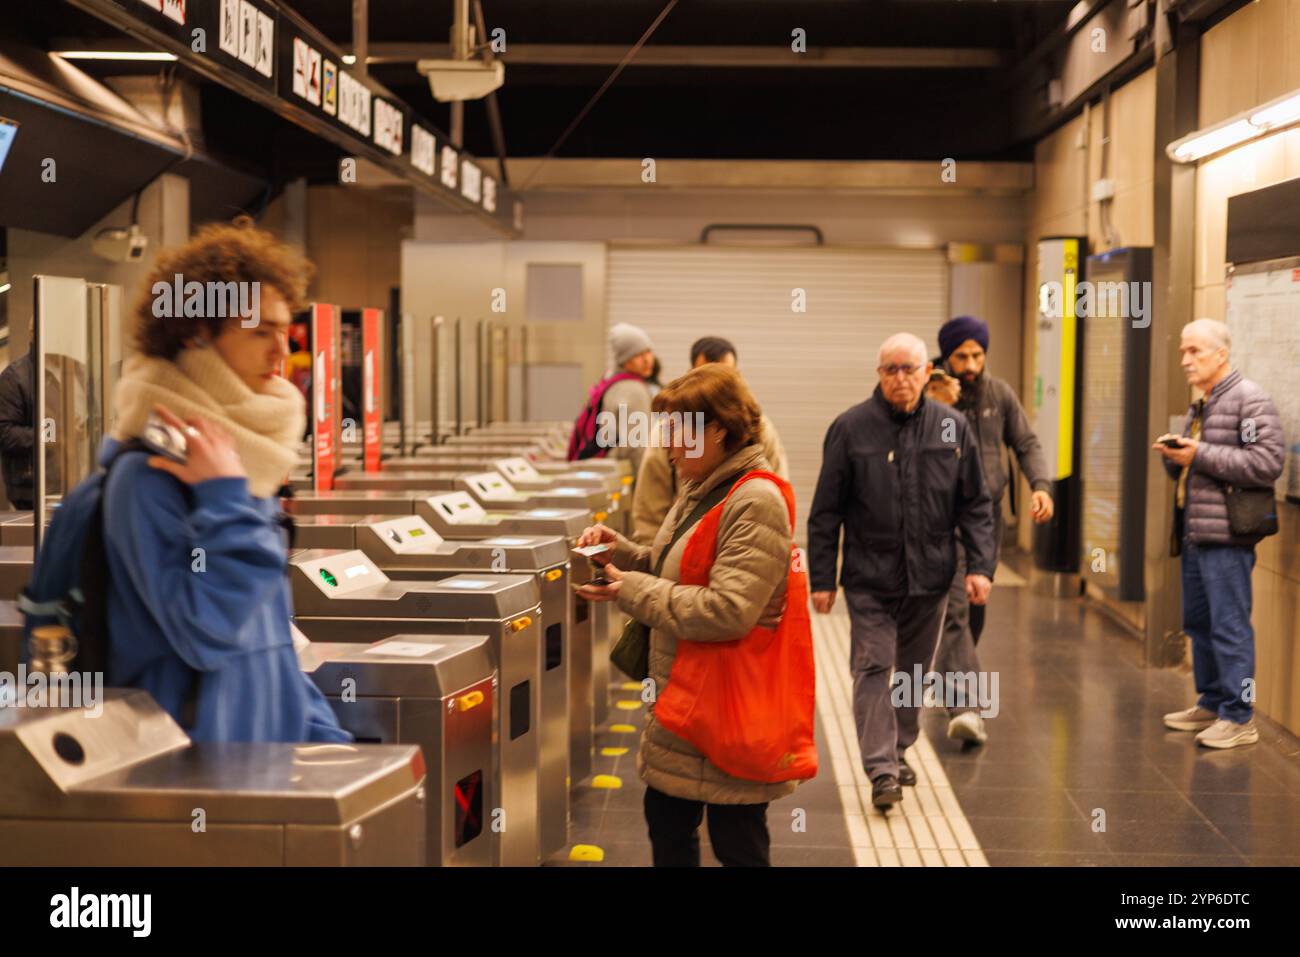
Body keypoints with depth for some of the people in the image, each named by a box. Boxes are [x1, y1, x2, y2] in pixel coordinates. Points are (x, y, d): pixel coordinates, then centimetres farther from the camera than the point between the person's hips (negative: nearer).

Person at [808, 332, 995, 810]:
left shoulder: (952, 427, 2)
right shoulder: (851, 428, -4)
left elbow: (975, 505, 7)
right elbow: (826, 511, 0)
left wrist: (980, 565, -3)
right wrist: (821, 578, -3)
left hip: (929, 576, 3)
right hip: (869, 578, -2)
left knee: (914, 670, 13)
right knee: (873, 668, -8)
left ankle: (899, 750, 30)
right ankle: (881, 769, -7)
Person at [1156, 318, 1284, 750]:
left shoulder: (1250, 400, -10)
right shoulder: (1199, 407, 19)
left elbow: (1267, 463, -20)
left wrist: (1201, 454, -19)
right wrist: (1173, 455, 4)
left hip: (1226, 537, -10)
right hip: (1194, 533, 10)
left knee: (1229, 625, -6)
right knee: (1198, 622, 15)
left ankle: (1239, 717, 0)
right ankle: (1211, 704, 25)